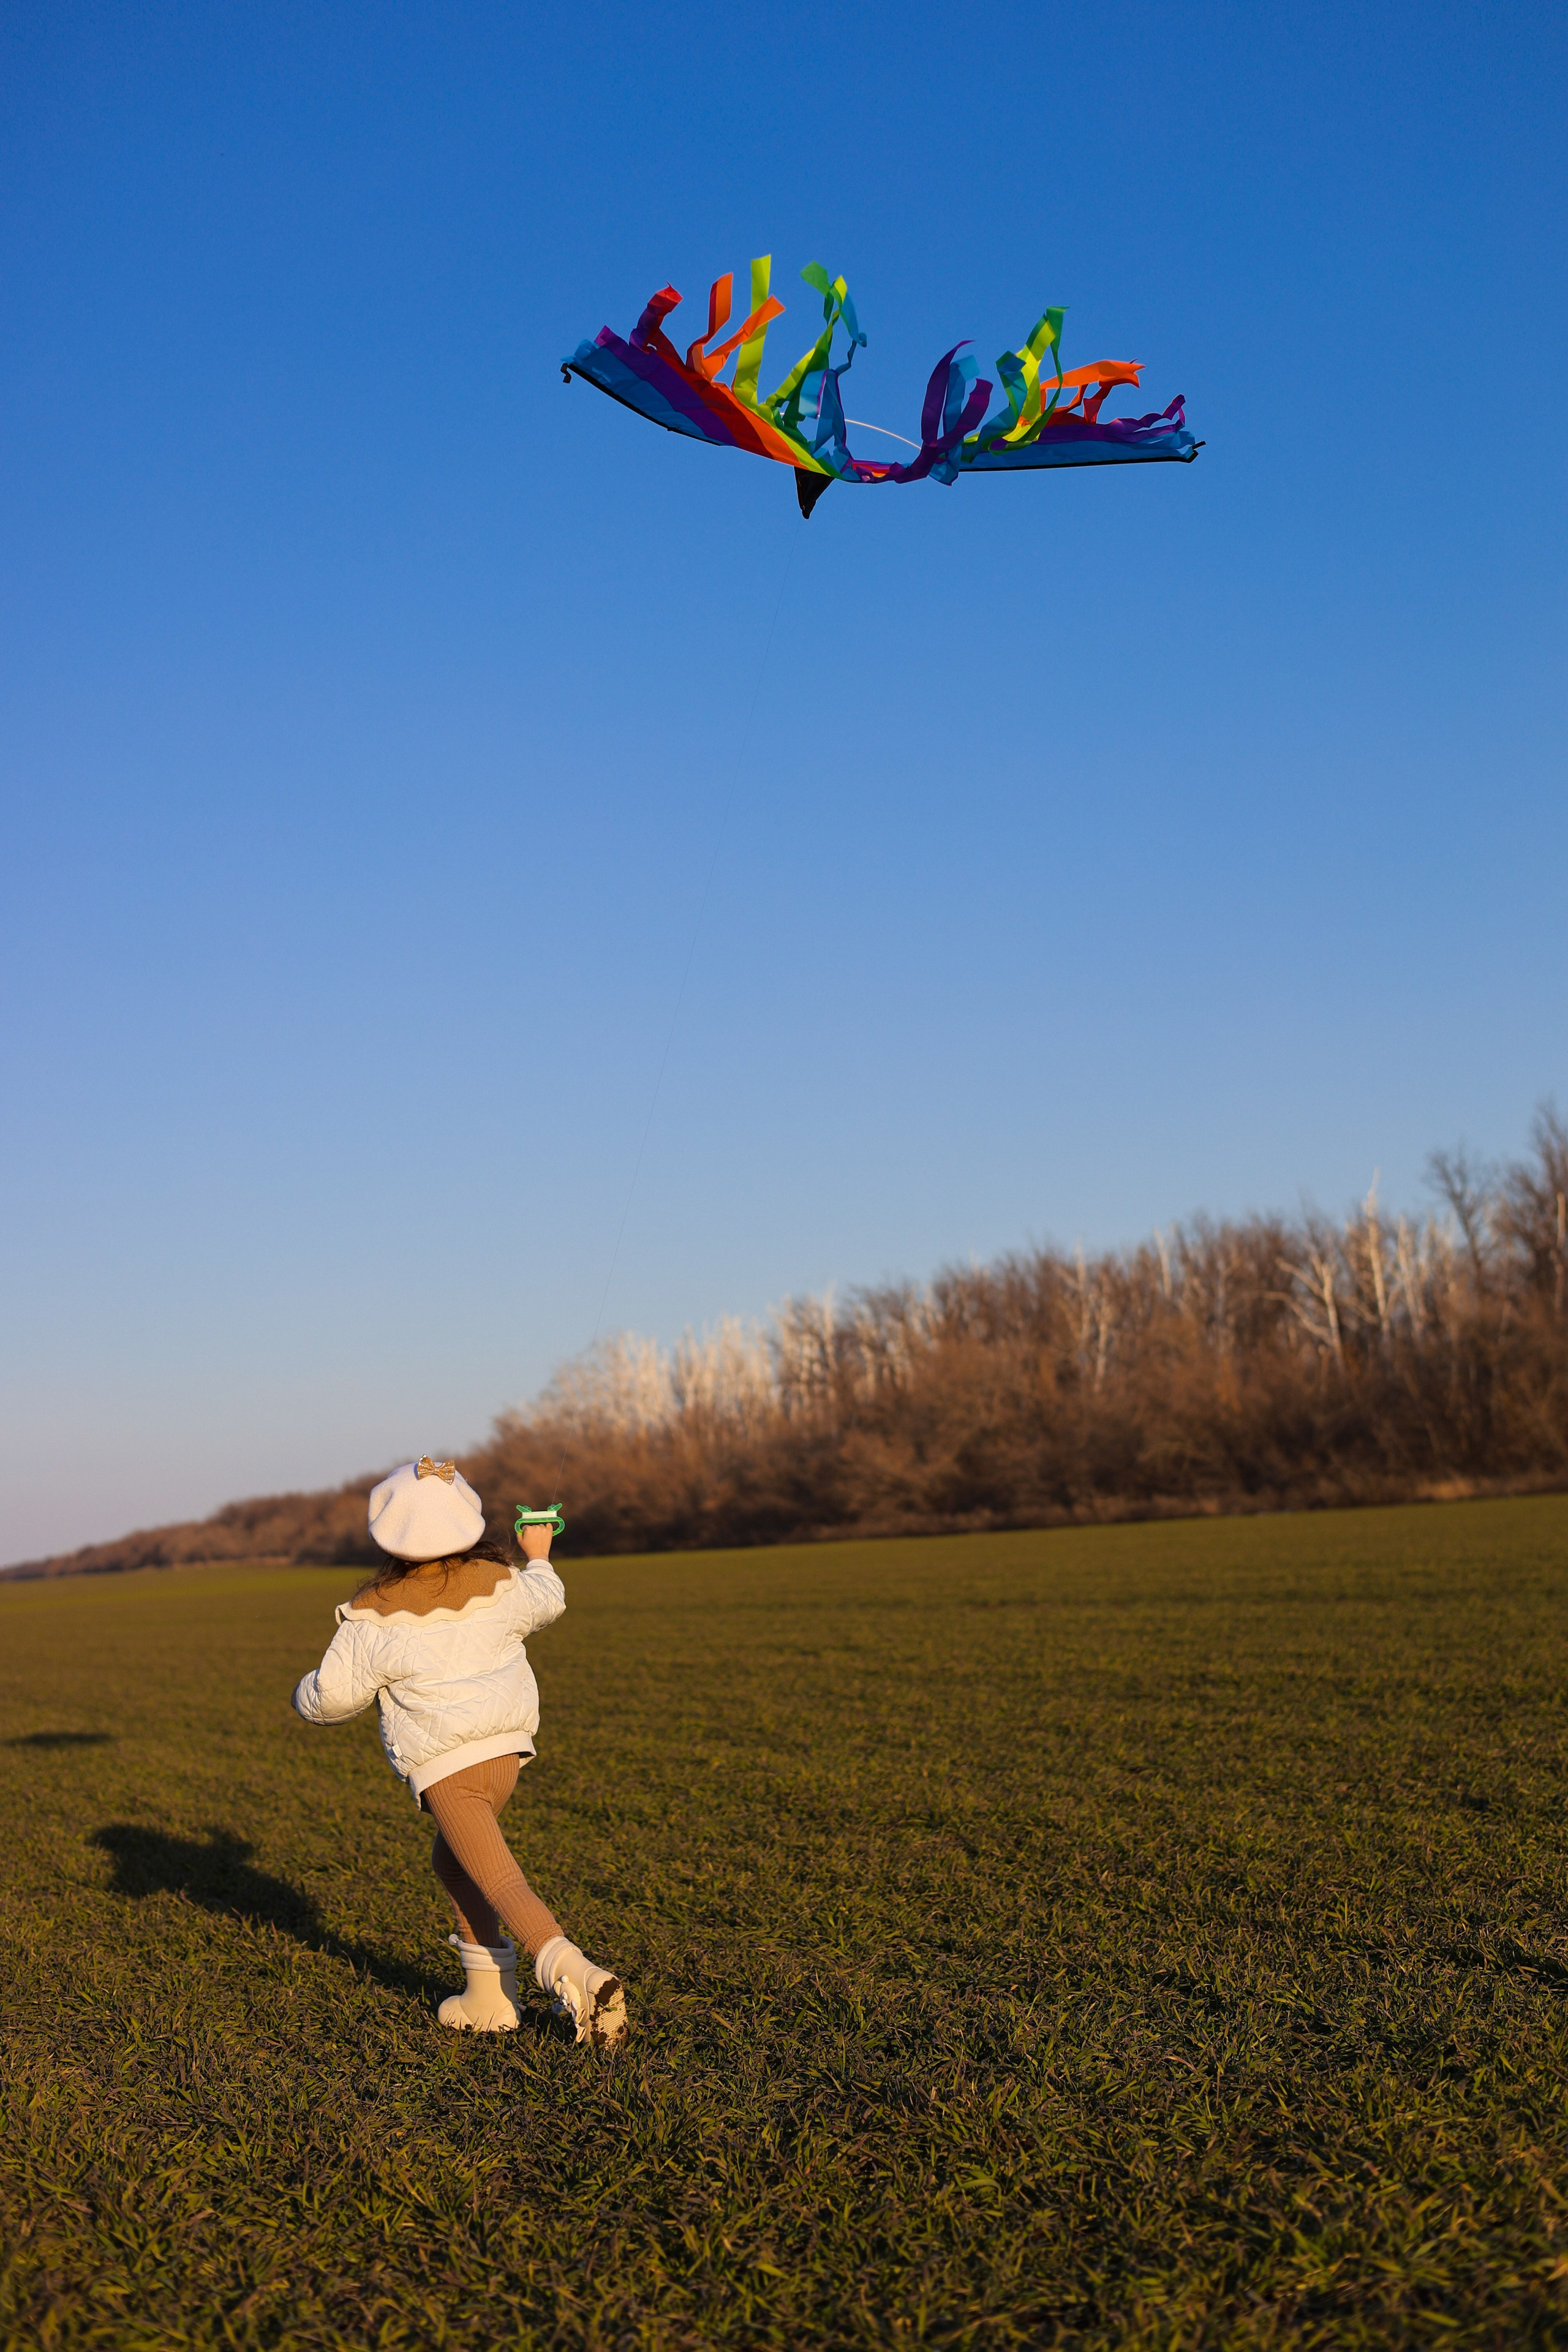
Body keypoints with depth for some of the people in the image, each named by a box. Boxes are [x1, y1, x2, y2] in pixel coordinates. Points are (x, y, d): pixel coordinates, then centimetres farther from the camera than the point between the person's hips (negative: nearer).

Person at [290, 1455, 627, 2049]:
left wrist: (306, 1697, 21)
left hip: (445, 1769, -6)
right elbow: (545, 1604, 22)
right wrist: (539, 1558, 42)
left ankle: (576, 1977, -27)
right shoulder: (499, 1584, -1)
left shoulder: (373, 1618, -12)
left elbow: (333, 1694, -3)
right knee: (454, 1860, 25)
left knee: (500, 1883, -9)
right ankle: (486, 1997, 24)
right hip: (505, 1752, 6)